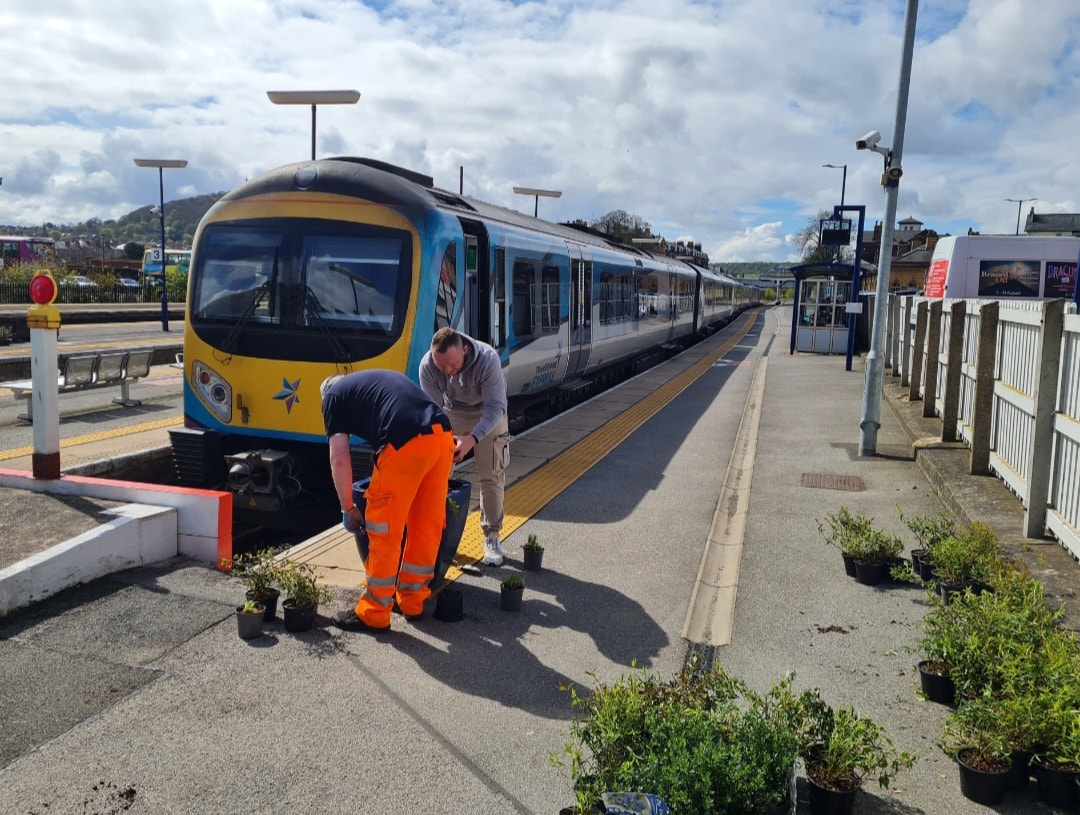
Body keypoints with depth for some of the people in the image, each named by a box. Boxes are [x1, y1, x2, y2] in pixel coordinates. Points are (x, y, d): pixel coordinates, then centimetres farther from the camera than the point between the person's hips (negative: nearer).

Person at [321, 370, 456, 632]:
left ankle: (374, 614, 19)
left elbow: (339, 459, 10)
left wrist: (347, 507, 22)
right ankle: (411, 601, 33)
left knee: (385, 531, 7)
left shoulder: (333, 395, 18)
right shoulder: (384, 378, 37)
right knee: (427, 524, 18)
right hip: (443, 435, 7)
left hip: (405, 444, -7)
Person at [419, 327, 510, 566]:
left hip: (487, 415, -2)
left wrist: (472, 439, -50)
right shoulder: (427, 365, -29)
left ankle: (491, 537, 9)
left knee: (491, 476, -3)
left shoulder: (488, 360, -38)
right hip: (450, 412, 2)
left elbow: (495, 408, -36)